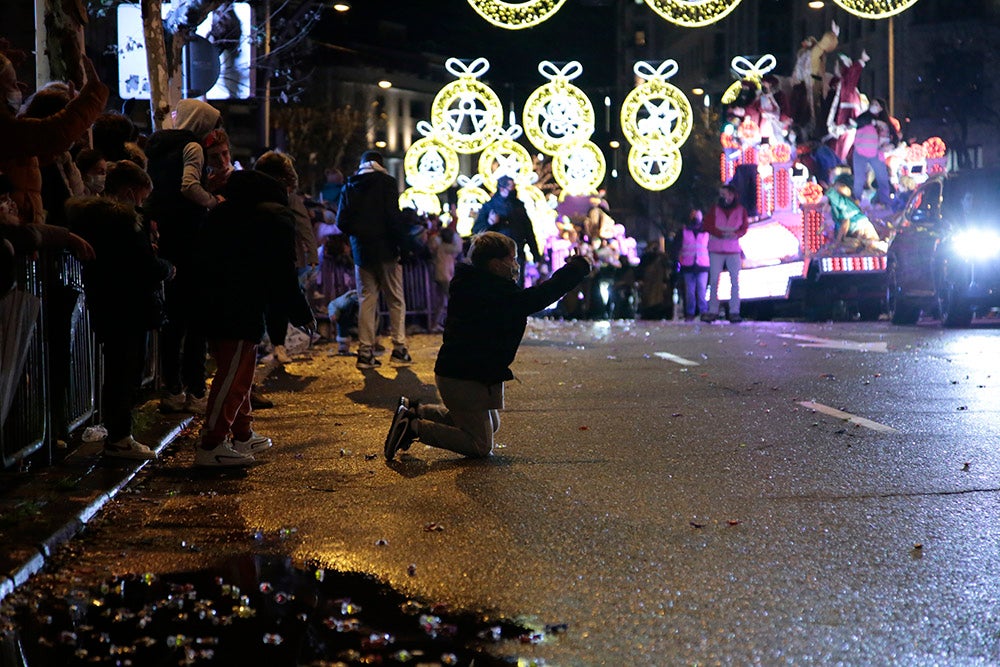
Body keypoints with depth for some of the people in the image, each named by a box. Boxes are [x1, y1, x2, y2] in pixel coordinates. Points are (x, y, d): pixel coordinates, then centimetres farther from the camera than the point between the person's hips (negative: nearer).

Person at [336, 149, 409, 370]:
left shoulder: (350, 188, 8)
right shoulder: (386, 182, -4)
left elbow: (342, 222, 3)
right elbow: (394, 216, -14)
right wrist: (401, 242, -6)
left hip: (361, 252, 4)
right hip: (386, 250, -3)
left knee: (367, 300, 6)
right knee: (396, 300, 5)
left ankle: (365, 352, 1)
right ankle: (399, 348, 3)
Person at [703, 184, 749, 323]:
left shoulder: (741, 210, 4)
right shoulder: (715, 209, 4)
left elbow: (744, 228, 1)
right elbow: (708, 226, -4)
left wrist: (735, 234, -20)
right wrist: (722, 234, -19)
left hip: (733, 250, 0)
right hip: (716, 250, 0)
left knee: (735, 281, -1)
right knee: (714, 280, -1)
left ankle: (734, 312, 2)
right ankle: (712, 312, 2)